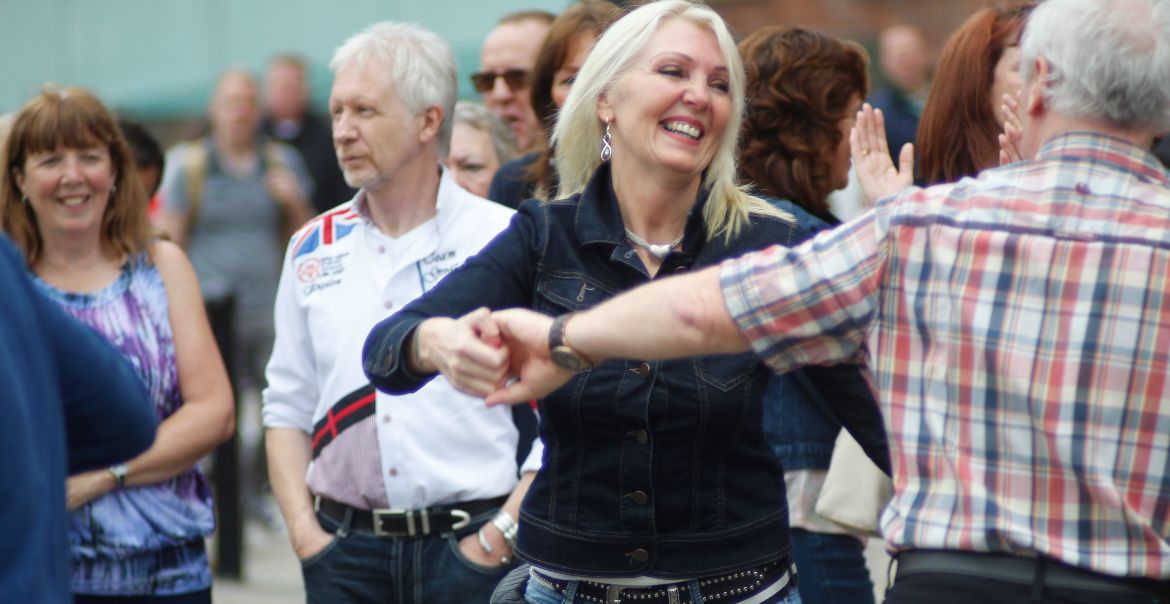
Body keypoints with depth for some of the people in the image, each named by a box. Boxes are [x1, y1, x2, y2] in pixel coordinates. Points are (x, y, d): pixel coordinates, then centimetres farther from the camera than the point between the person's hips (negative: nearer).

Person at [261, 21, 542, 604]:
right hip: (344, 550, 3)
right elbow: (287, 406, 15)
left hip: (470, 548, -3)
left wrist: (500, 536, -12)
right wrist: (302, 528, 3)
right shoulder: (313, 249, 11)